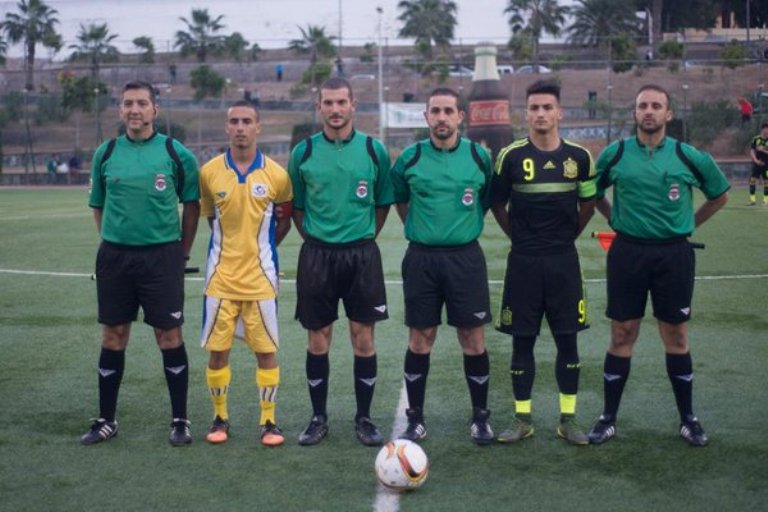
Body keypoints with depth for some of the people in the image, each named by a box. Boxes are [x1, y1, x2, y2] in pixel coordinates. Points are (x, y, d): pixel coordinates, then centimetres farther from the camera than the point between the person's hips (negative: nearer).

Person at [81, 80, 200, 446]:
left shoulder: (176, 154, -2)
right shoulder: (106, 154, 5)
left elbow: (191, 205, 6)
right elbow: (98, 206, 15)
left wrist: (182, 251, 3)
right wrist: (114, 243, 9)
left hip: (162, 256, -2)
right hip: (114, 256, 3)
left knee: (169, 337, 1)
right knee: (112, 337, 8)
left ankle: (180, 420, 12)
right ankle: (106, 420, 20)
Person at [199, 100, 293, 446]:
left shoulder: (276, 175, -4)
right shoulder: (209, 172, -1)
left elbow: (284, 221, 10)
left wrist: (259, 249, 4)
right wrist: (232, 247, 7)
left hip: (260, 278, -1)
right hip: (220, 277, 1)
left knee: (266, 350, 2)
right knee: (217, 350, 4)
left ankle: (269, 422, 14)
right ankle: (220, 419, 20)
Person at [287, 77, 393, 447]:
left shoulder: (373, 150, 0)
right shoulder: (303, 152, 1)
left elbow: (383, 202, 10)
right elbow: (296, 206, 11)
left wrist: (364, 236, 6)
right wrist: (314, 237, 5)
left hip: (362, 254, 0)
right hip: (317, 255, 0)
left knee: (364, 339, 3)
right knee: (318, 341, 6)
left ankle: (364, 418, 16)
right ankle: (319, 418, 19)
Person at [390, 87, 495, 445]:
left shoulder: (478, 156, 1)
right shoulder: (410, 158, 1)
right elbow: (399, 199, 16)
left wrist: (466, 225, 9)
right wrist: (419, 228, 10)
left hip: (465, 257, 0)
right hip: (421, 258, 0)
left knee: (473, 340, 2)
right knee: (420, 339, 5)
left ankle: (481, 418, 16)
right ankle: (415, 421, 16)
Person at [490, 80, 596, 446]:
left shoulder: (579, 157, 1)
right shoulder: (511, 156, -3)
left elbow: (588, 204, 14)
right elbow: (497, 204, 8)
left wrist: (567, 235, 10)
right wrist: (520, 237, 7)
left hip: (564, 261, 1)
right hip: (523, 262, -1)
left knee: (567, 339, 4)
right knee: (522, 340, 4)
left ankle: (568, 419, 14)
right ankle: (522, 418, 15)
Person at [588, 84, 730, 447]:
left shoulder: (689, 157, -2)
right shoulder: (614, 155, -1)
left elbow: (719, 195, 14)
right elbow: (593, 194, 15)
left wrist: (689, 223, 10)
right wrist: (617, 219, 7)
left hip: (674, 253, 0)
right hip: (628, 251, 0)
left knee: (676, 338, 7)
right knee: (622, 337, 4)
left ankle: (688, 419, 19)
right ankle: (608, 419, 13)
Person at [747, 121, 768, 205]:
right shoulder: (756, 139, 1)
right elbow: (752, 151, 2)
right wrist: (756, 160, -10)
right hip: (757, 163, 1)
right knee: (753, 179, -4)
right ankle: (752, 199, 2)